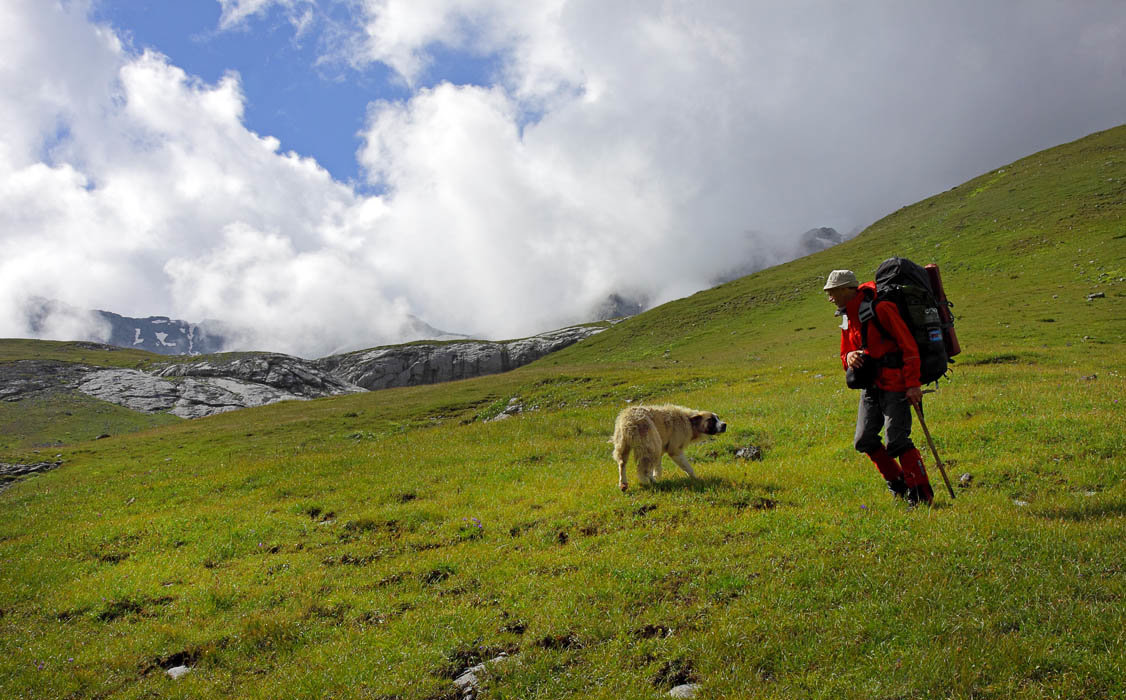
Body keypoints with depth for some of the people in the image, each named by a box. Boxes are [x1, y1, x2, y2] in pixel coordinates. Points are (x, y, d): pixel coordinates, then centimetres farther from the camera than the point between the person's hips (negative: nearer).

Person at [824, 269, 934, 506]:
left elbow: (909, 346, -16)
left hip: (894, 385, -8)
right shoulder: (847, 318, 12)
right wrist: (849, 358, -7)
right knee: (864, 441, 6)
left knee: (897, 441, -12)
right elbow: (846, 355, 19)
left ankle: (921, 493, 0)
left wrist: (912, 384, -19)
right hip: (871, 386, 9)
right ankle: (897, 482, 23)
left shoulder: (880, 308, -15)